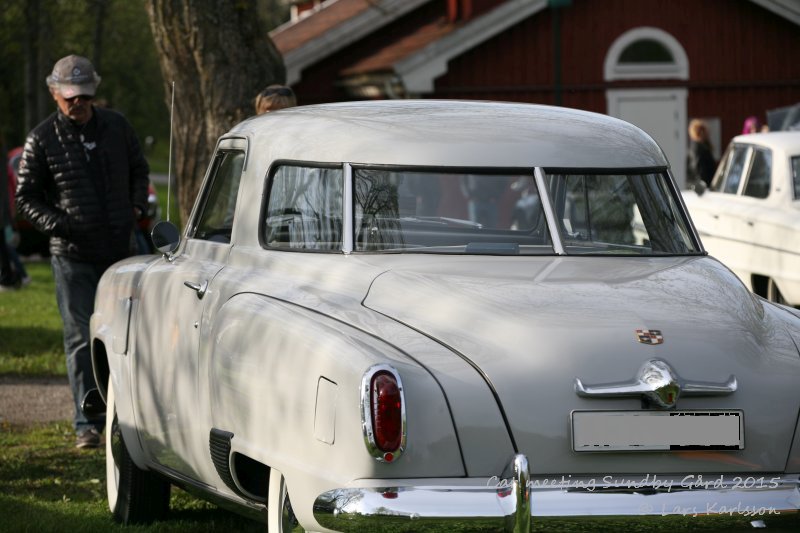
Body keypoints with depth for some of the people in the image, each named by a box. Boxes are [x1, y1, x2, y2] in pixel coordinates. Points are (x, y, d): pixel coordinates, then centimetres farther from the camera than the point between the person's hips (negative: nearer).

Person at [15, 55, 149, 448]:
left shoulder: (116, 127, 6)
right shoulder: (42, 140, -3)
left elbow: (139, 169, 22)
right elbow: (26, 198, 2)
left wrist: (136, 206, 6)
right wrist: (58, 225, -14)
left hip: (120, 250, 3)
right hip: (72, 254, -3)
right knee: (81, 339, -5)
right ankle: (87, 424, -4)